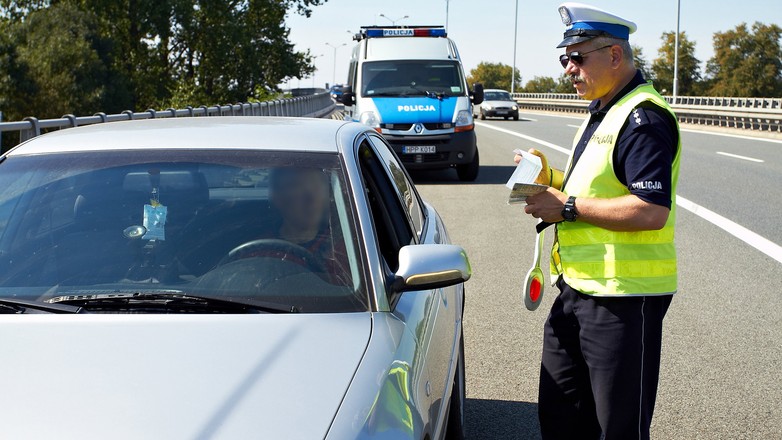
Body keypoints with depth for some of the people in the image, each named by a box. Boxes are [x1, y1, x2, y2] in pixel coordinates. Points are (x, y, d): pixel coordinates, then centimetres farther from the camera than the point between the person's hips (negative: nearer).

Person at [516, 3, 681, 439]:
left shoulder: (643, 118, -17)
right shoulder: (602, 112, 16)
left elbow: (651, 210, -27)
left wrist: (568, 206, -20)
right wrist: (552, 178, 7)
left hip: (623, 297, -10)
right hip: (577, 289, 10)